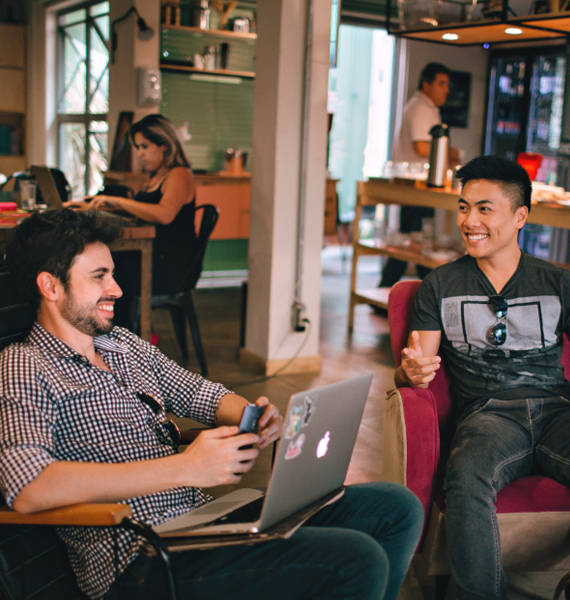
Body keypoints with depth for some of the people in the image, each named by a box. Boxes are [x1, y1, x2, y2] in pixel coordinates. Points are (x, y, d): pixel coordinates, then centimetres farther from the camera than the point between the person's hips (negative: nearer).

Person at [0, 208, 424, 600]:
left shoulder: (126, 345, 18)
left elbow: (201, 393, 24)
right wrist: (184, 468, -25)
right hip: (146, 562, -8)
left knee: (398, 507, 3)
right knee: (358, 561, -24)